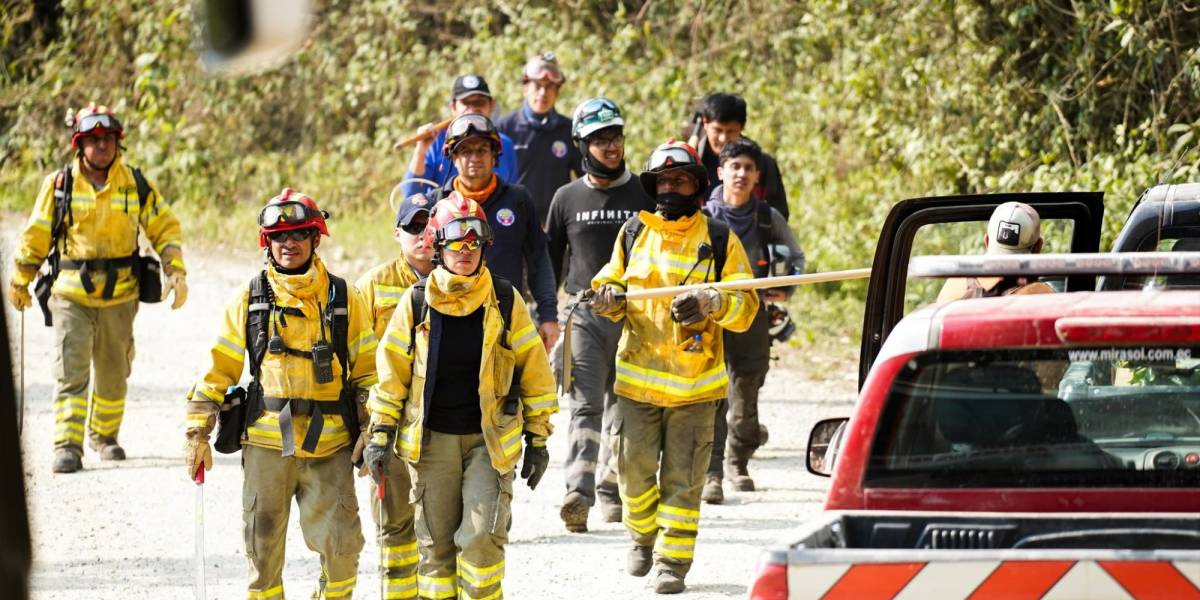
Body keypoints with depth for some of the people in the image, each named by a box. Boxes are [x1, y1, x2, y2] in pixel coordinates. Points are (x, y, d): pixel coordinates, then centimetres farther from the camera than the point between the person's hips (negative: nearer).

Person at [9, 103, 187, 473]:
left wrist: (176, 271, -2)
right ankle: (68, 447, -16)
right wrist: (20, 282, 12)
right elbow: (36, 235, 7)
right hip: (71, 296, -2)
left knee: (113, 375, 13)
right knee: (71, 373, -13)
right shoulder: (59, 185, -1)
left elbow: (165, 228, 9)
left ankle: (104, 435, 33)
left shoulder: (136, 185, 2)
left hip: (119, 298, 2)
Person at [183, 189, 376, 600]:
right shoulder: (249, 301, 6)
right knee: (263, 544, 4)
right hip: (267, 443, 1)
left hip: (329, 445, 0)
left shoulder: (343, 300, 6)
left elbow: (367, 371, 10)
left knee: (340, 543, -7)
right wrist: (197, 432, 4)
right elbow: (218, 369, 9)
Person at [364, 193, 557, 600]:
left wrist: (538, 438, 5)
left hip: (490, 439, -1)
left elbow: (533, 369, 5)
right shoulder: (417, 303, 0)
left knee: (481, 537, -14)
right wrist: (381, 435, 1)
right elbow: (392, 371, 6)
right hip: (431, 440, 1)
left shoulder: (505, 301, -1)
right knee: (436, 542, 5)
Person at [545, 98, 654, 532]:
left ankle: (611, 492, 17)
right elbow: (550, 262, 15)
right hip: (585, 313, -1)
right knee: (586, 405, -13)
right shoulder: (567, 198, 7)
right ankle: (578, 493, -24)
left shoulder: (644, 195, 6)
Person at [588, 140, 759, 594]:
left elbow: (746, 306, -3)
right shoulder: (634, 234, 10)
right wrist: (607, 297, -6)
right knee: (635, 470, 5)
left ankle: (674, 560, 7)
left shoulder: (719, 241, 2)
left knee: (682, 479, -1)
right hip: (637, 377, 2)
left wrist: (710, 303, -22)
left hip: (694, 383, -2)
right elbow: (612, 286, 18)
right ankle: (643, 539, 30)